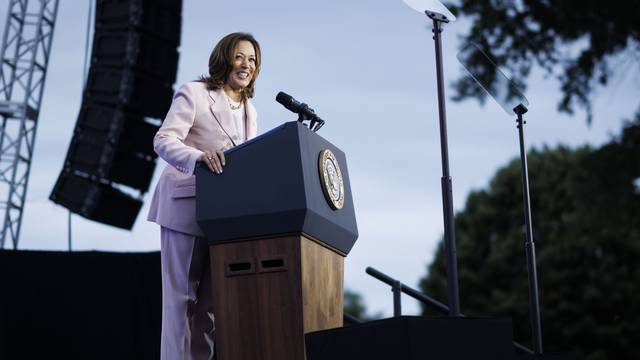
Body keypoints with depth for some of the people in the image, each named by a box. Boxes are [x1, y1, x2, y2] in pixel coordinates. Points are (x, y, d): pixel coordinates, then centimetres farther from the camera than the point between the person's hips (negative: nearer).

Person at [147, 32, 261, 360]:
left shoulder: (249, 111, 18)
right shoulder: (193, 93, -4)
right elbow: (163, 140, -15)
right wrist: (199, 156, -34)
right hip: (186, 208, -7)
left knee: (211, 301, 6)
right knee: (181, 296, -7)